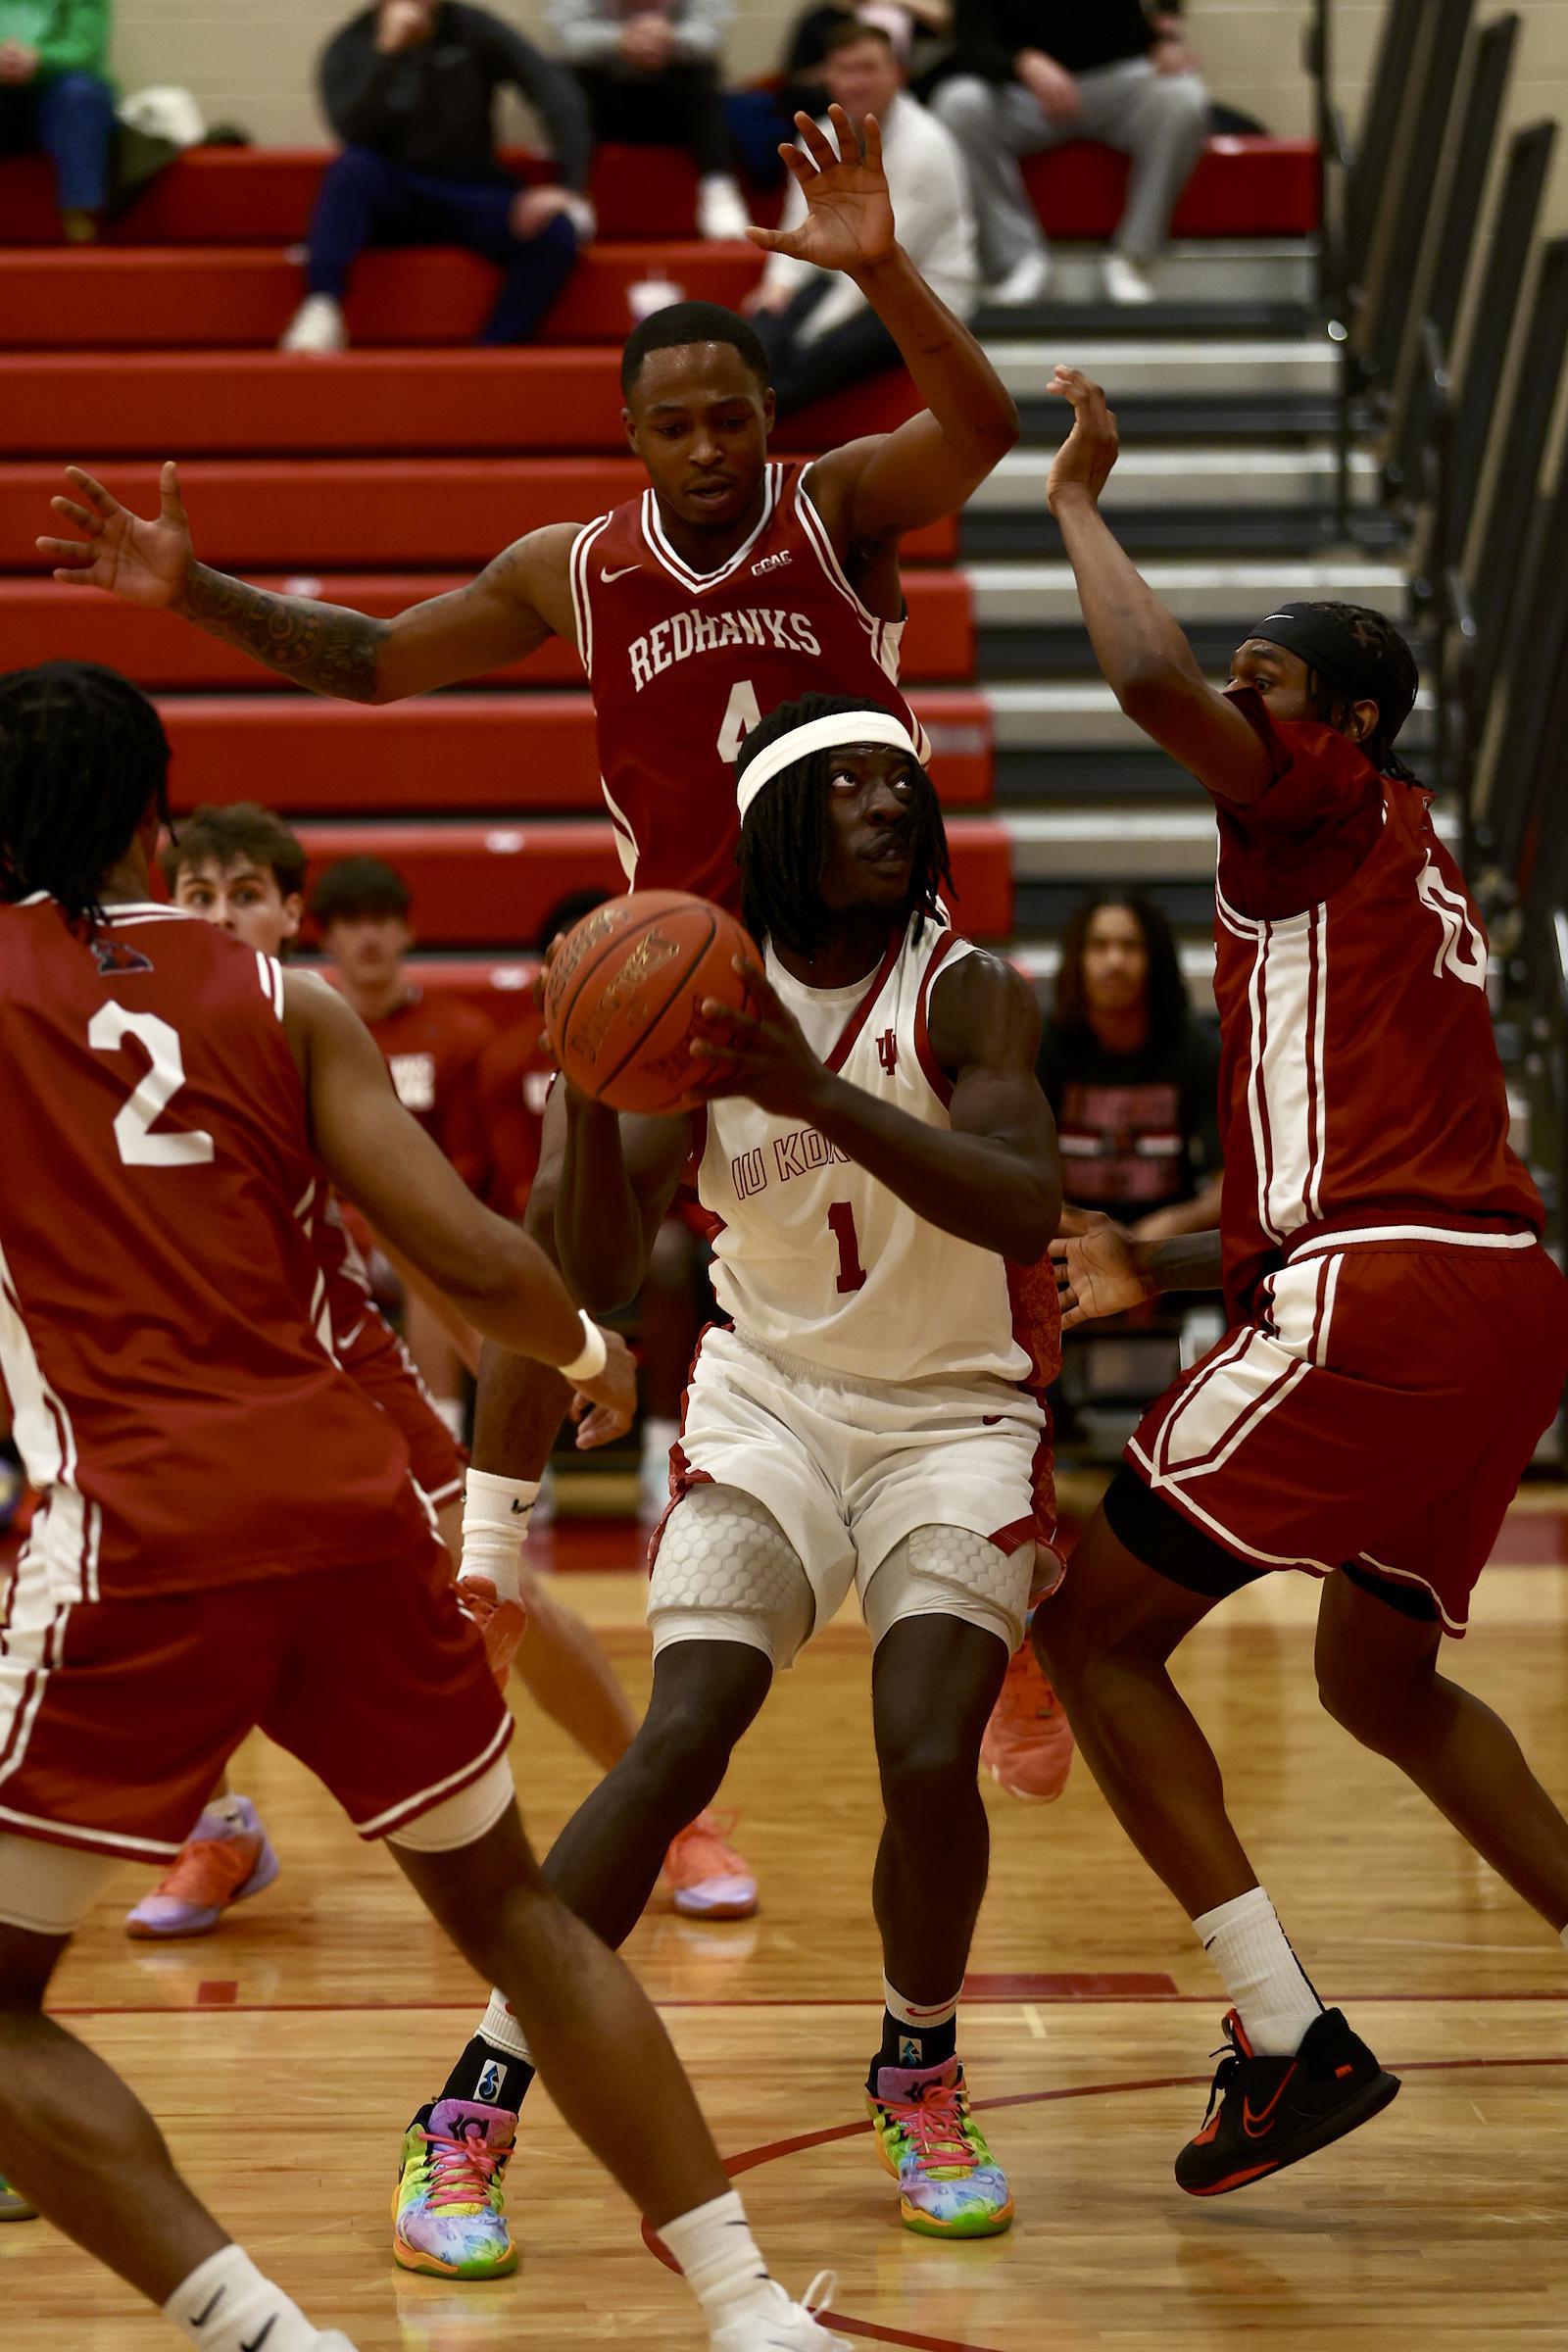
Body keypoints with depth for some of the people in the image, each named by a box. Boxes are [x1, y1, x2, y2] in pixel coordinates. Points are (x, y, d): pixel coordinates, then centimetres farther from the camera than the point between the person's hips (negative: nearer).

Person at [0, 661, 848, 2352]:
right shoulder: (282, 1004, 10)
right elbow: (470, 1261, 4)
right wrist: (589, 1350, 24)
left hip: (138, 1531, -4)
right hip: (348, 1499, 4)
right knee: (508, 1908, 23)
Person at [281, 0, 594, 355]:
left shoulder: (474, 29, 0)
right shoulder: (349, 47, -2)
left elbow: (554, 90, -8)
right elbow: (352, 131, -20)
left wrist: (572, 188, -20)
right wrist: (387, 52, -29)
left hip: (473, 196, 1)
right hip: (391, 199, -1)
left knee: (556, 233, -28)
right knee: (352, 167, -35)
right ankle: (321, 308, -38)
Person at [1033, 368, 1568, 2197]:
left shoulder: (1337, 813, 0)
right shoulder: (1393, 879, 27)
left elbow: (1151, 679, -19)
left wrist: (1079, 498, -3)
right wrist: (1164, 1269, 25)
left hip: (1380, 1299, -10)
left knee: (1094, 1630, -2)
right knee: (1379, 1678, 28)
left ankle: (1292, 2042, -8)